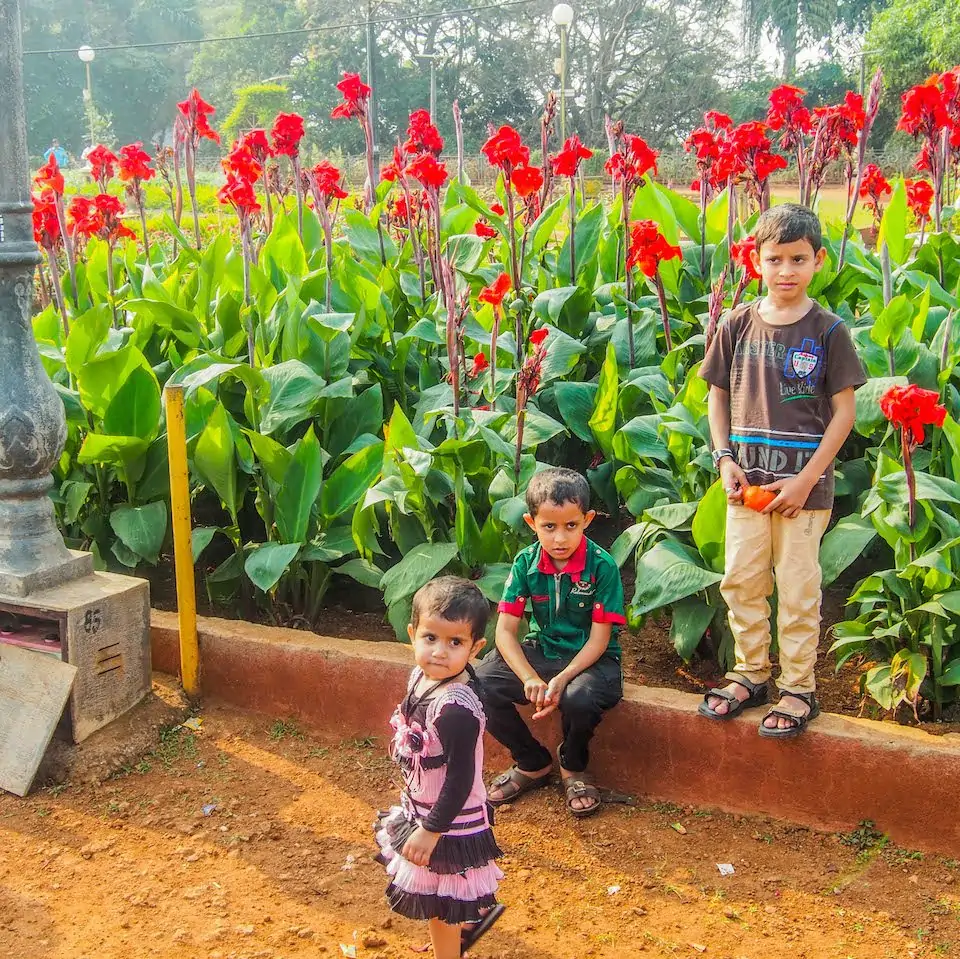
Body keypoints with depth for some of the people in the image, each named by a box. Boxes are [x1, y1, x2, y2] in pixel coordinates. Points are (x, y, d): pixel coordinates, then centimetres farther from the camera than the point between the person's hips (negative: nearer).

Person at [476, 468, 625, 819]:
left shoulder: (602, 566, -15)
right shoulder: (526, 563, -6)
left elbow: (599, 639, -15)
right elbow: (505, 630, -9)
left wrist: (562, 679, -29)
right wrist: (530, 678, -25)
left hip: (590, 658, -4)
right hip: (540, 651, 4)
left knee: (579, 698, -38)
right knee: (479, 684, -20)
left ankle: (574, 769, 0)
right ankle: (533, 763, 5)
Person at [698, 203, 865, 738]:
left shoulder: (828, 330, -6)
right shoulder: (739, 325, 3)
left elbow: (844, 412, -5)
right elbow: (718, 396, 11)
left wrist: (806, 479, -11)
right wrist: (725, 459, -2)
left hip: (804, 484, -3)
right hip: (747, 481, 3)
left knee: (797, 590, 4)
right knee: (740, 581, 10)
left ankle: (799, 690, 17)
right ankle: (751, 675, 27)